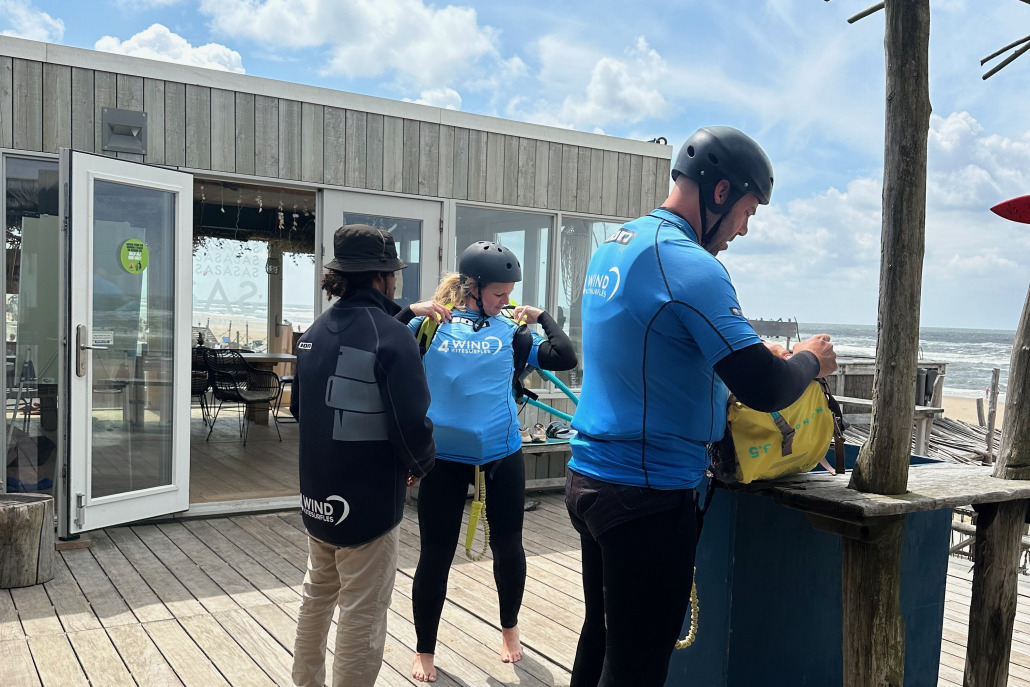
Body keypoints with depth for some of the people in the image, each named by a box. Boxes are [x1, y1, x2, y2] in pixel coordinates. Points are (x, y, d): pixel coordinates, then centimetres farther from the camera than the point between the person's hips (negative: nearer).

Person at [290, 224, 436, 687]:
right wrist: (421, 464, -3)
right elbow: (411, 423, -22)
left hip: (317, 493, 8)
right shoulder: (390, 336, -18)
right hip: (367, 500, -8)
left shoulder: (317, 330, 6)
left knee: (318, 593, 25)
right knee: (362, 615, 5)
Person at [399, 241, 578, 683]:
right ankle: (424, 651, 26)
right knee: (435, 555, 6)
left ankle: (509, 628, 41)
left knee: (507, 546, 14)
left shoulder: (509, 331, 2)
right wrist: (410, 312, -17)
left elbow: (565, 358, -3)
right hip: (445, 458, -2)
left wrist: (541, 317, -3)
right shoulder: (431, 325, -2)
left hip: (502, 456, 2)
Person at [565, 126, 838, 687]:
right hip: (648, 494, -9)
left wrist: (747, 350, 16)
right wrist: (810, 359, 0)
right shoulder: (689, 264, -17)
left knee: (600, 640, 21)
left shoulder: (611, 248, 11)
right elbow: (765, 389, -21)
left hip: (589, 476, 9)